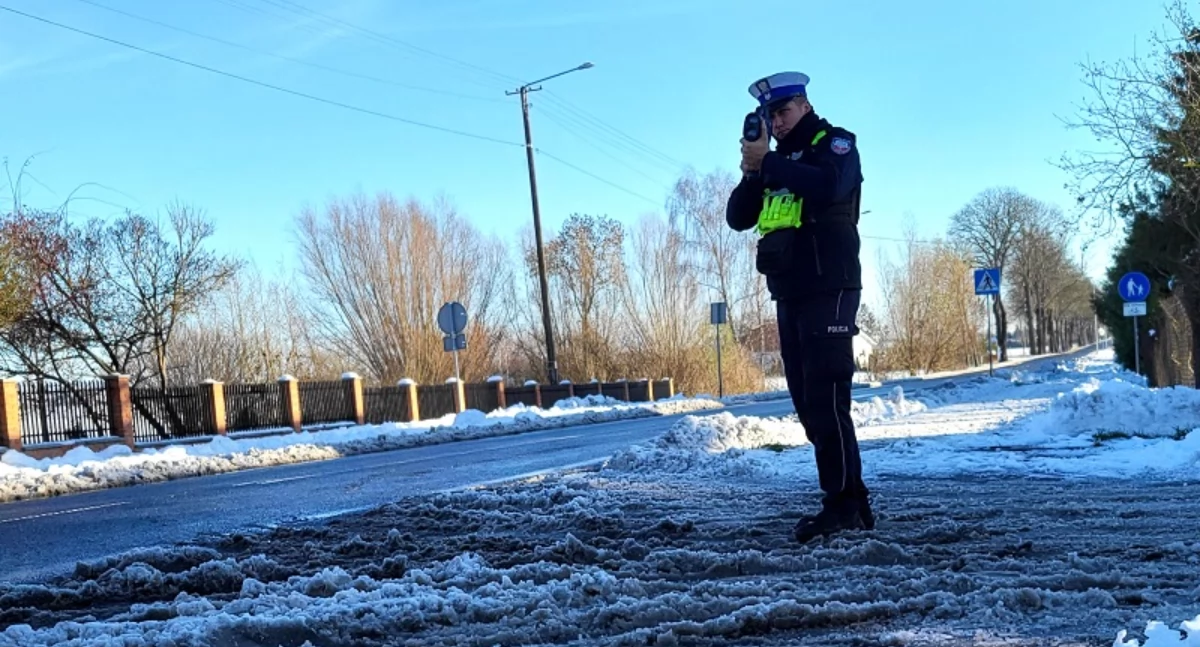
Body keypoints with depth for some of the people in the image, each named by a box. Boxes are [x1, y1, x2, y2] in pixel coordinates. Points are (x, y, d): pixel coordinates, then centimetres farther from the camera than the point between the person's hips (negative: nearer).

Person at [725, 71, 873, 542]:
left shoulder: (835, 143, 1)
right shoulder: (776, 162, 22)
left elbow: (828, 186, -22)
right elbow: (738, 218, 13)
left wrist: (768, 163, -15)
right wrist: (753, 173, -3)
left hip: (829, 289, -8)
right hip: (789, 295, 8)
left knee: (825, 397, -14)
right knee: (806, 401, 6)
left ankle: (843, 503, -13)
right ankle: (851, 500, 10)